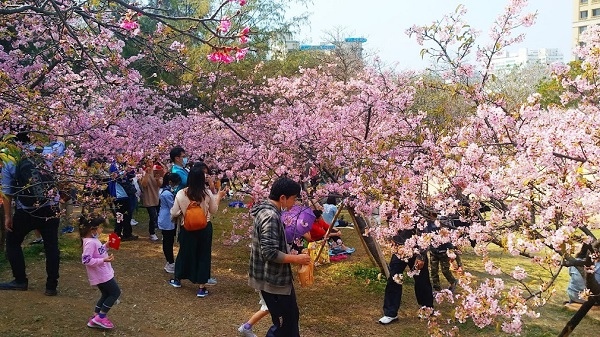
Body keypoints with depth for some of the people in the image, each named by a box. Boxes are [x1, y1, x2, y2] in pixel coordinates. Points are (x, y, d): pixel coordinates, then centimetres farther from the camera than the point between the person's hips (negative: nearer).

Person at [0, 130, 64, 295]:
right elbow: (60, 141, 17)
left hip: (25, 212, -1)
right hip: (50, 209, 1)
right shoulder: (47, 152, -6)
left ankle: (20, 281, 24)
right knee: (51, 246, 8)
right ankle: (51, 286, 11)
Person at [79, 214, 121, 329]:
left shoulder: (93, 239, 5)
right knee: (115, 292, 0)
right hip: (101, 275, -10)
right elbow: (86, 260, -29)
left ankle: (95, 318, 26)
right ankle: (100, 317, 6)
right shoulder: (90, 242, -25)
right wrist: (104, 260, -32)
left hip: (103, 273, 10)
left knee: (106, 295, 19)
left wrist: (106, 246, 6)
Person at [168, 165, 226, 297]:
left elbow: (174, 213, -6)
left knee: (185, 252, 21)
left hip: (187, 228, 1)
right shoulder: (207, 193, -15)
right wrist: (218, 197, 13)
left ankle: (177, 279, 41)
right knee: (203, 255, 11)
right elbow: (213, 210, 0)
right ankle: (201, 287, 16)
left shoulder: (181, 194, -14)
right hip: (204, 228, -1)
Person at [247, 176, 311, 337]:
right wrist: (296, 259, -18)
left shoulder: (267, 211, 7)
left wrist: (292, 254, 10)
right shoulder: (270, 216, -25)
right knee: (284, 324, 3)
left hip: (276, 277, 10)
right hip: (273, 280, -10)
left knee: (291, 316, 22)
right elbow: (270, 252, -29)